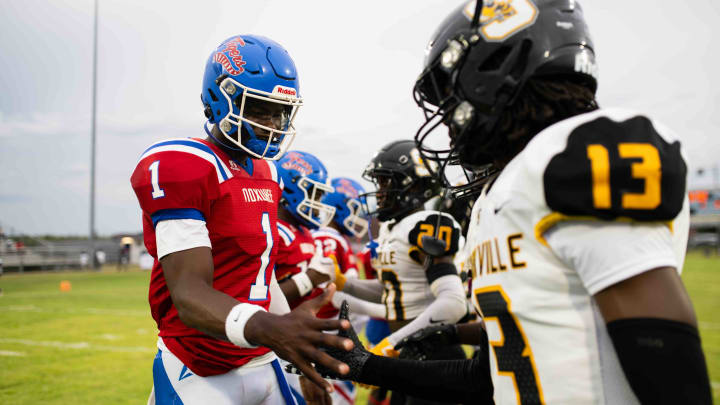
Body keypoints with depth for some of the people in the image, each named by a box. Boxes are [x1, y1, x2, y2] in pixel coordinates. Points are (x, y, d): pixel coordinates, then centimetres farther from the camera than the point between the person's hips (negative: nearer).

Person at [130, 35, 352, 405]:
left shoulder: (266, 173, 11)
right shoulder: (181, 168, -16)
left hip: (263, 366, 8)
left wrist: (304, 359, 16)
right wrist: (265, 328, -42)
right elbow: (190, 293, -24)